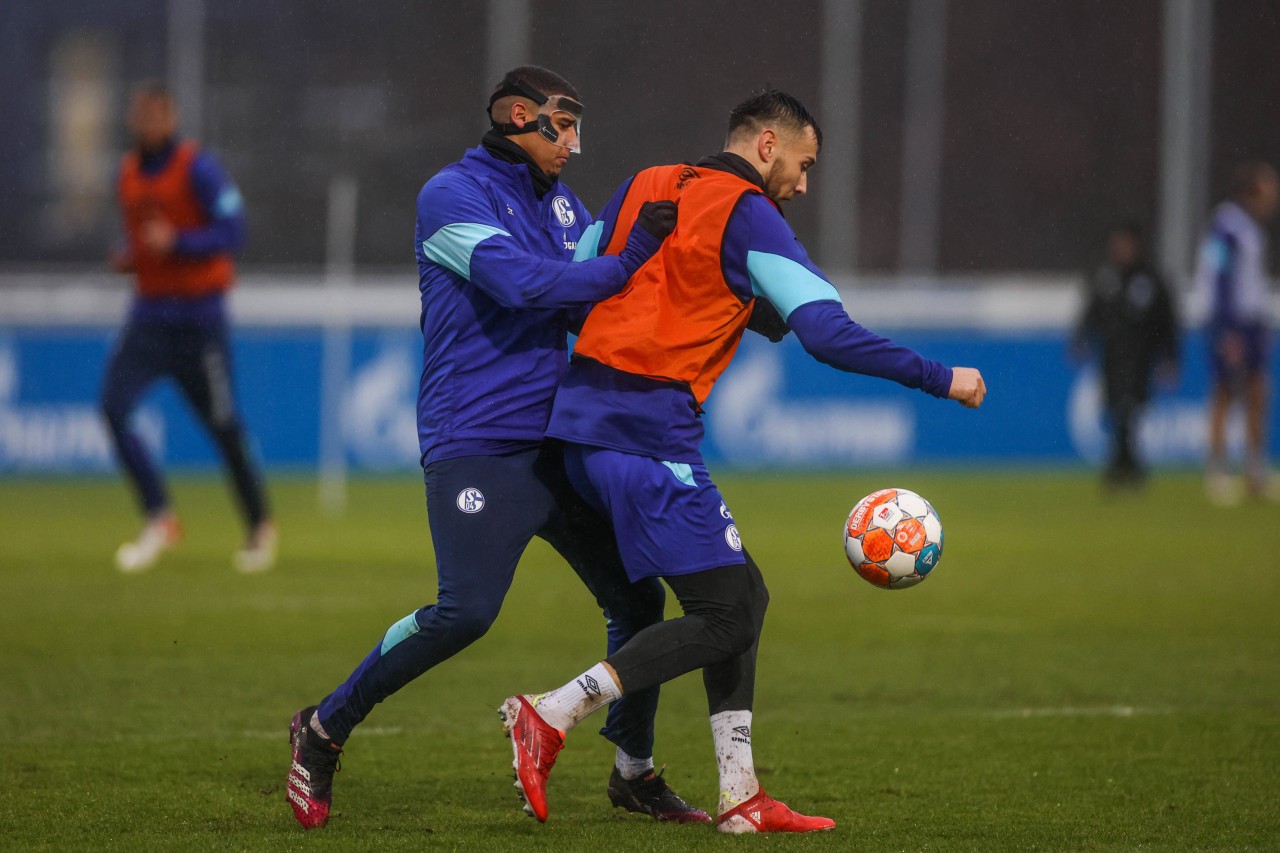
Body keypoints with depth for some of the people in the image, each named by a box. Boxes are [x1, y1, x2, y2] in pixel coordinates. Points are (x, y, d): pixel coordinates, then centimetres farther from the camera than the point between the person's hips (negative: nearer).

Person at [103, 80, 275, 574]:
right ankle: (159, 519, -8)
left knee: (223, 426, 3)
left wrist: (175, 243, -27)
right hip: (149, 314, 6)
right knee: (114, 407, -14)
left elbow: (232, 231, -15)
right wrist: (128, 257, 3)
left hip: (198, 316, -6)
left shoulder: (198, 168, -10)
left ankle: (259, 525, 24)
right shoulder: (129, 173, 11)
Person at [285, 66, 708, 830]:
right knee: (466, 612, -19)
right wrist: (627, 263, -20)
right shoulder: (452, 196, -7)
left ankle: (635, 772, 20)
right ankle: (324, 729, -2)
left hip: (557, 444, 8)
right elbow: (521, 281, -22)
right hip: (476, 446, -8)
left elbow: (588, 305, 13)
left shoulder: (563, 203, 17)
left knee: (638, 597, 4)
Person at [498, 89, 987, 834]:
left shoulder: (645, 187, 17)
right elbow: (830, 334, -13)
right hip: (650, 435, -9)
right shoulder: (749, 216, -7)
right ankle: (551, 717, -13)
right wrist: (940, 380, -6)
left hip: (585, 416, 9)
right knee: (724, 616, -6)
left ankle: (741, 795, 11)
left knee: (743, 596, 14)